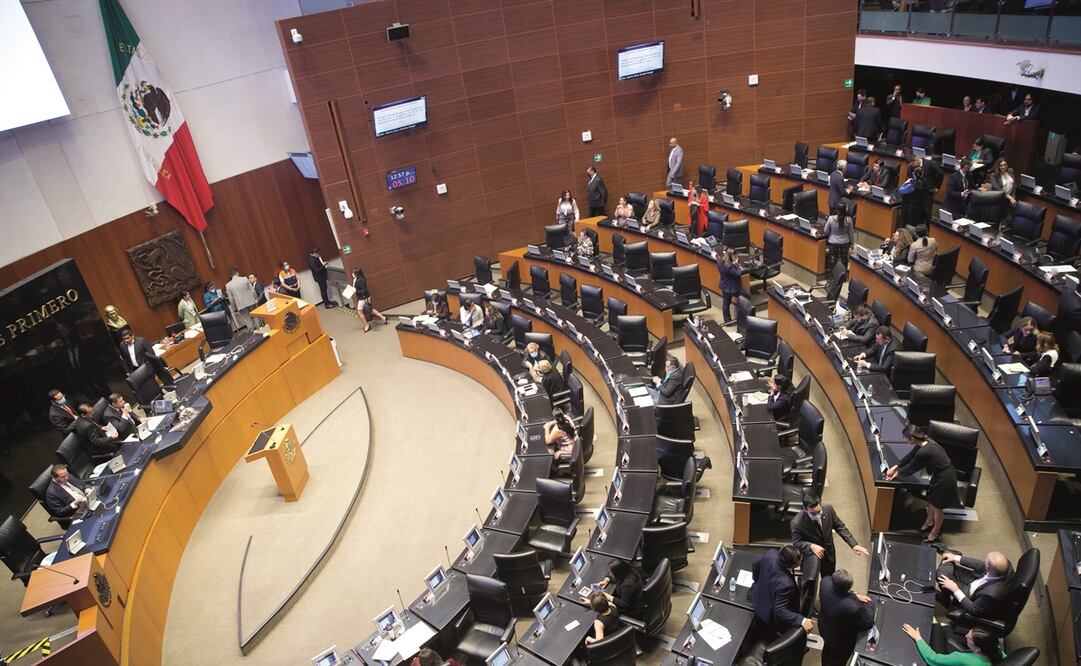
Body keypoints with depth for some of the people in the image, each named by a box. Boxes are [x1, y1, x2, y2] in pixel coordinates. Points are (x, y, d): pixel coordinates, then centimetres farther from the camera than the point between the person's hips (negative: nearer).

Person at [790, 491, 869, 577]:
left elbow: (840, 527, -7)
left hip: (829, 555, 4)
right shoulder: (796, 523, -33)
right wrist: (811, 546, -37)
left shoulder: (828, 509, -22)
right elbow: (796, 543, -20)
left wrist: (854, 545, -14)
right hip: (810, 557, -4)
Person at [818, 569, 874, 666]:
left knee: (827, 651, 36)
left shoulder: (825, 582, -31)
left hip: (824, 629, 5)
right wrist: (869, 603, -9)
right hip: (841, 642, -5)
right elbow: (868, 622, -25)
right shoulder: (852, 607, -45)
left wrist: (855, 595, -12)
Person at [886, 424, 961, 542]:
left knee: (937, 507, 15)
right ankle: (929, 522, 52)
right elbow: (910, 456, 5)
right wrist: (895, 467, 6)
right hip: (940, 474, 8)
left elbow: (912, 468, -18)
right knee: (931, 500, 27)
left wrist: (898, 472, -1)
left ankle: (935, 532, 38)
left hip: (945, 479, -8)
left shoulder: (924, 452, -35)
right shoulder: (925, 442, -8)